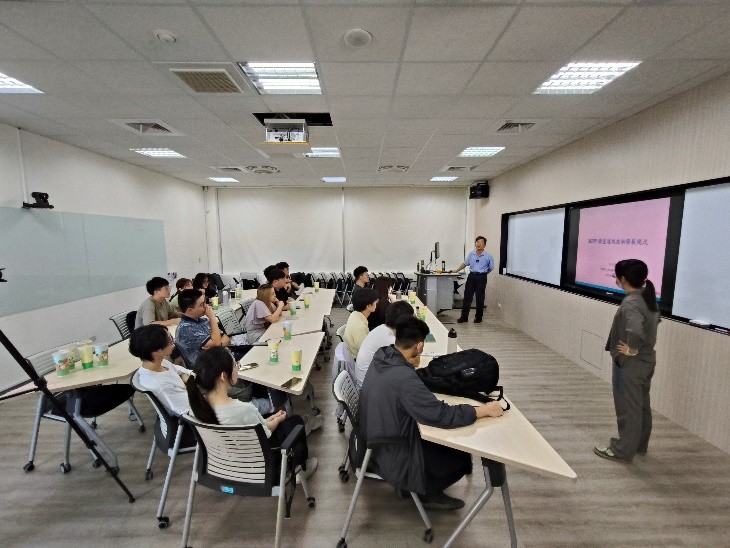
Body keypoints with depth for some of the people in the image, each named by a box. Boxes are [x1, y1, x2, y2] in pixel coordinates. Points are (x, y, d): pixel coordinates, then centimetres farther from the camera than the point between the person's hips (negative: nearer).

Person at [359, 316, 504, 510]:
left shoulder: (382, 357, -10)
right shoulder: (403, 378, -37)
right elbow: (442, 416, -31)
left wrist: (411, 364, -3)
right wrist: (484, 410, -20)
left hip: (379, 438, 8)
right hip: (393, 458, -8)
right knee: (462, 459, 5)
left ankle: (425, 485, 36)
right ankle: (431, 494, 26)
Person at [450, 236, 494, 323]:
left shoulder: (488, 256, -3)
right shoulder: (471, 254, 7)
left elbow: (491, 268, 6)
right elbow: (465, 263, 19)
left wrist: (482, 274, 7)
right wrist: (456, 270, 18)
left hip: (481, 278, -3)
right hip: (471, 276, 3)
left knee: (480, 298, 4)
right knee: (467, 297, 1)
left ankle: (478, 318, 17)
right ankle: (464, 317, 8)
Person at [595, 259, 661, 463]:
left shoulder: (630, 303, -25)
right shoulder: (649, 298, 4)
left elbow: (635, 331, -40)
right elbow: (654, 320, 23)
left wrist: (631, 350, -23)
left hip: (630, 364, -9)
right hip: (647, 360, 9)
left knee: (628, 407, 5)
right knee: (642, 404, 22)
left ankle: (622, 450, 20)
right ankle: (639, 444, 39)